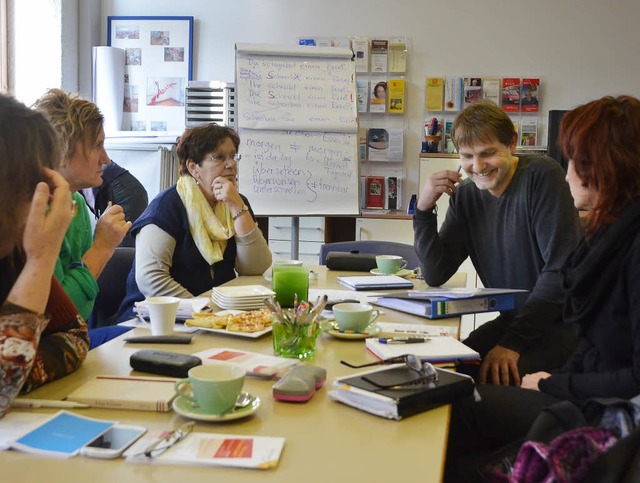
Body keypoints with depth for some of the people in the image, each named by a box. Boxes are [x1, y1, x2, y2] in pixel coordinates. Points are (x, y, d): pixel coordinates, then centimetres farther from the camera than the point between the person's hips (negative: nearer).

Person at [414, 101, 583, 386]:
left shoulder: (542, 176, -12)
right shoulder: (465, 196, 6)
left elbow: (562, 269, -18)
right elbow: (436, 276, 2)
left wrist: (513, 341, -22)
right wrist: (424, 209, -10)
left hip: (561, 321, -5)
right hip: (511, 319, 5)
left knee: (499, 379, -29)